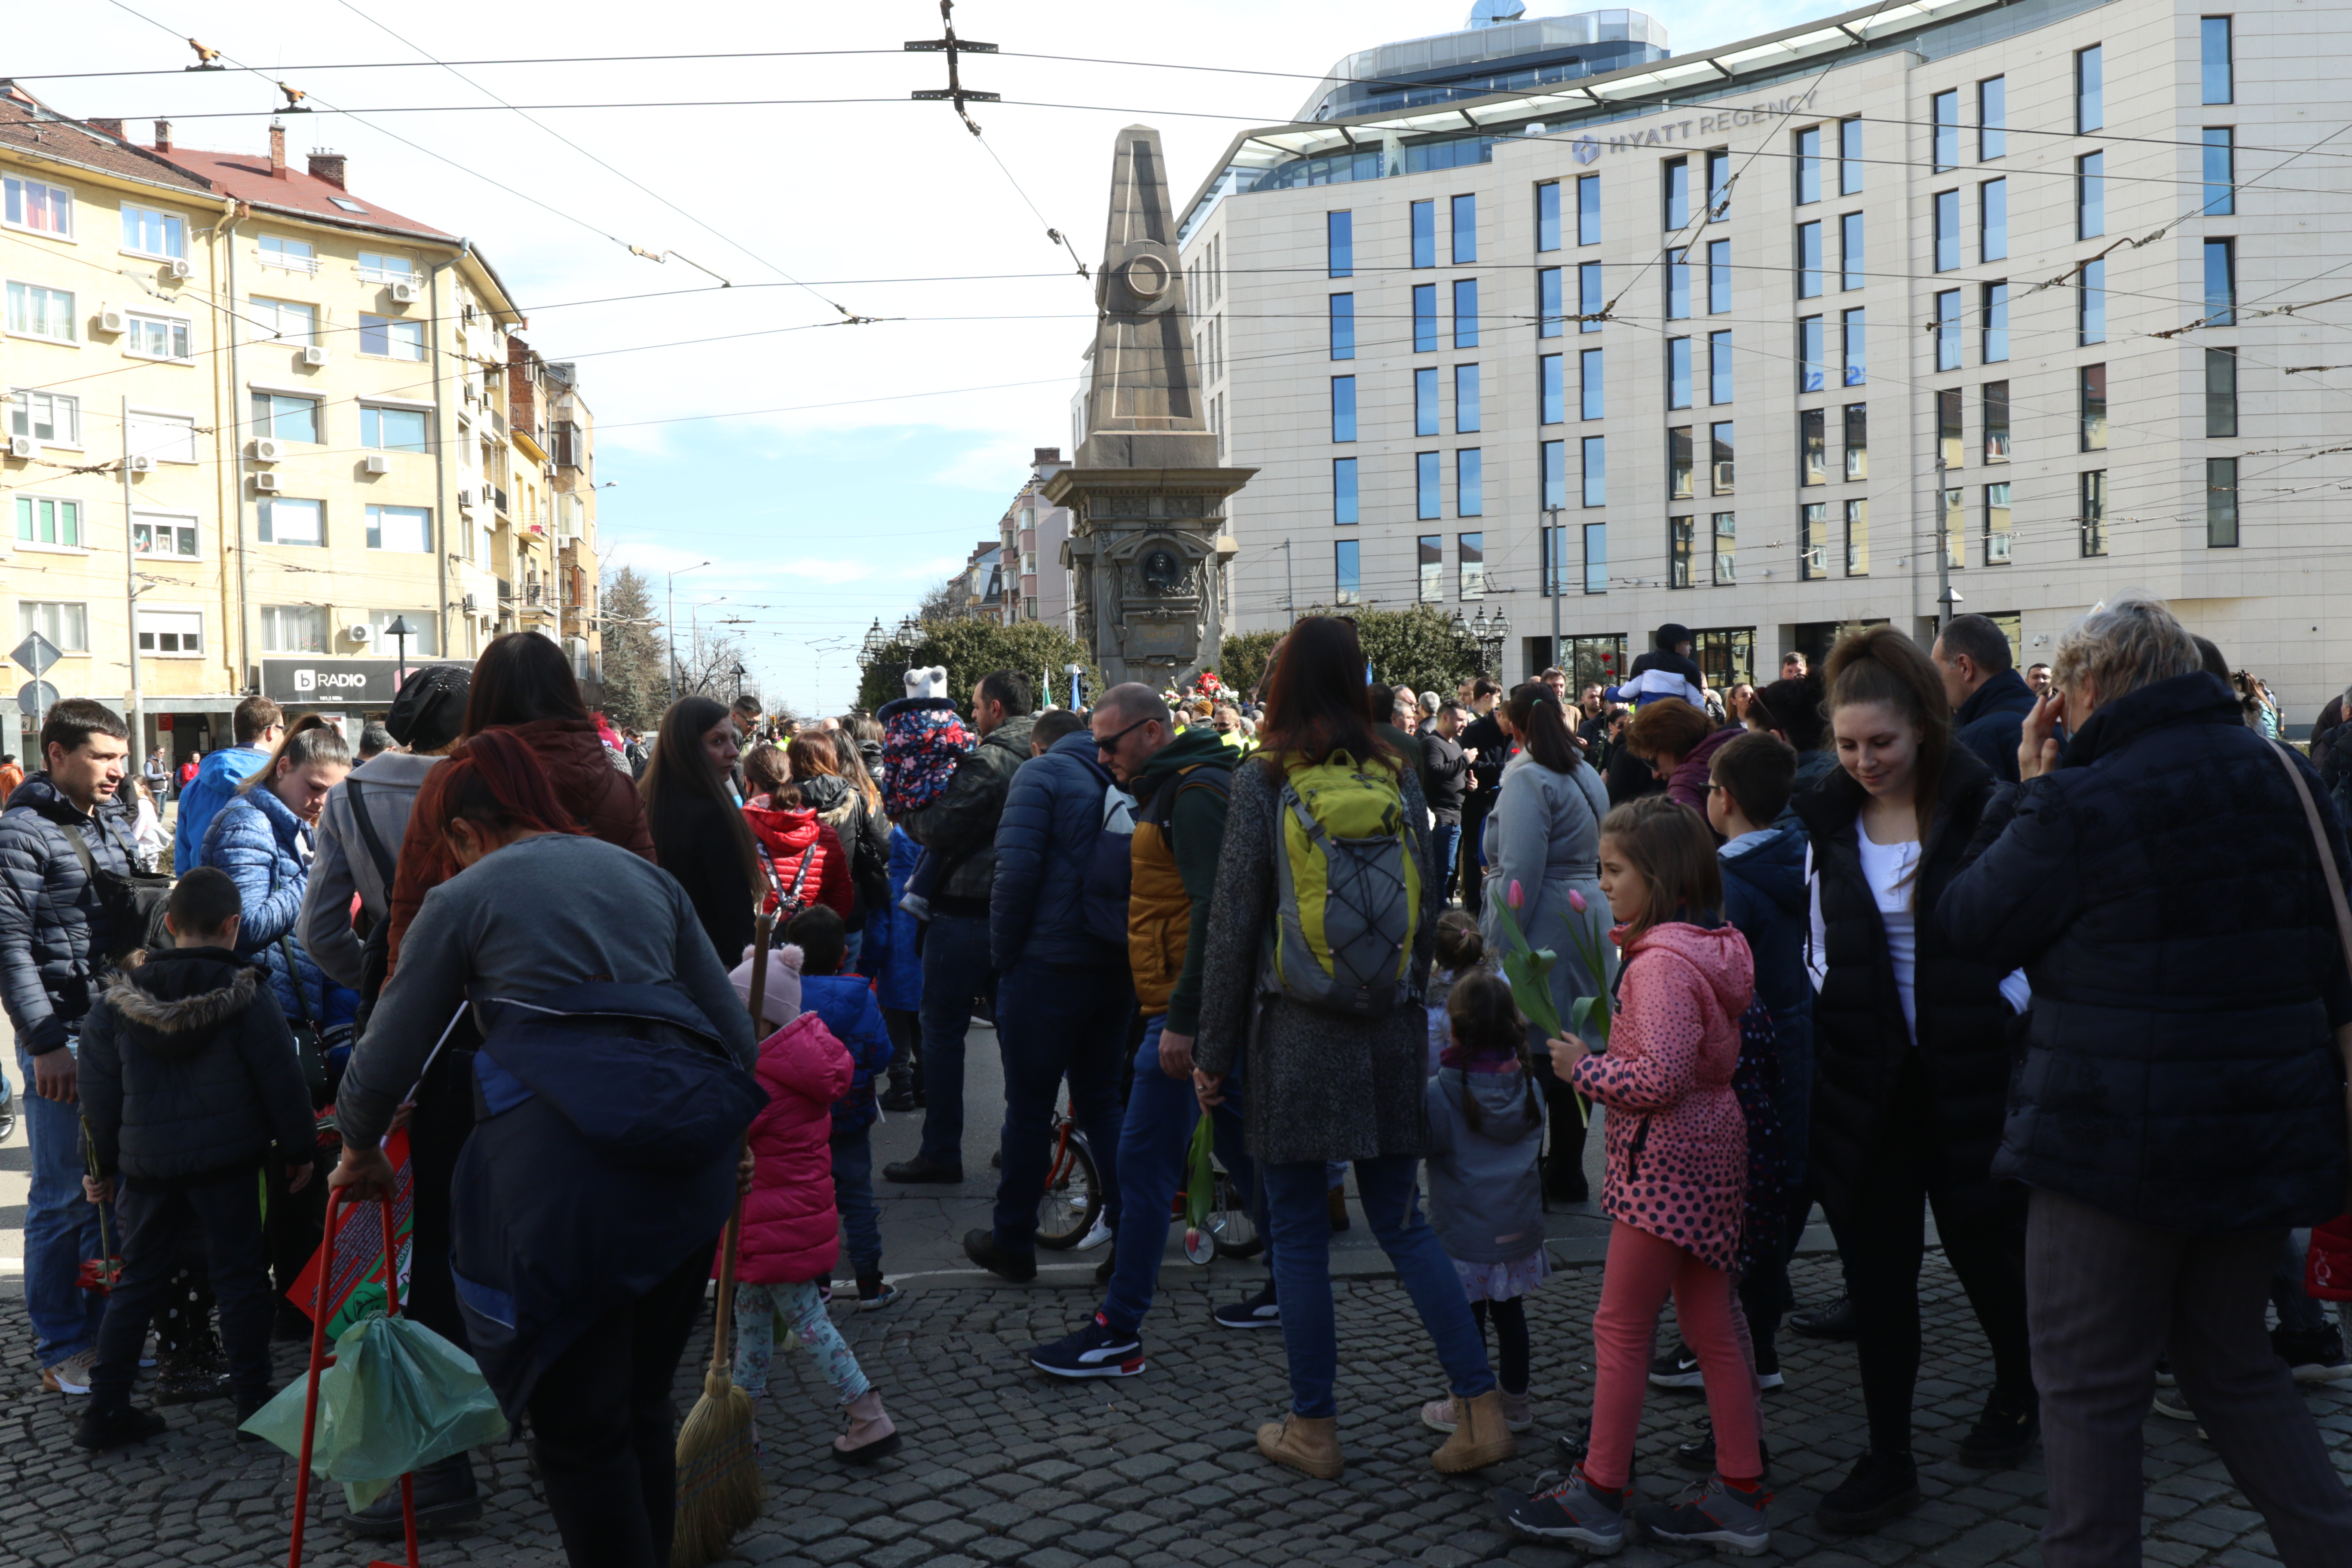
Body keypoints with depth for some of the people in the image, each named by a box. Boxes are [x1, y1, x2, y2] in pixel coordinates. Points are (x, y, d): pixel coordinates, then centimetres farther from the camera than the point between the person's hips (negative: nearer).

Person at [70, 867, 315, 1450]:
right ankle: (253, 1400, 9)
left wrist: (104, 1165, 17)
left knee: (137, 1282, 14)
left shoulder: (115, 1003, 1)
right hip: (228, 1162, -3)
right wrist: (299, 1150, 5)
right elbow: (282, 1080, -7)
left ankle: (106, 1411, 15)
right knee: (240, 1278, 5)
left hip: (147, 1166, 3)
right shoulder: (248, 997, -9)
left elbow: (99, 1094, 6)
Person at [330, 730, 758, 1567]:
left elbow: (387, 1058, 11)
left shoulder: (463, 898, 7)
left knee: (579, 1429, 6)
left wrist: (360, 1150, 30)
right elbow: (736, 1033, 15)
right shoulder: (645, 874, 19)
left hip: (562, 1166, -5)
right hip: (689, 1159, 5)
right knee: (645, 1405, 19)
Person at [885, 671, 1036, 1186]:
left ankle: (941, 1152, 3)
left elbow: (941, 830, -19)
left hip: (966, 912, -8)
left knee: (943, 1028, 0)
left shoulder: (984, 763, -16)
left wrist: (907, 815, 0)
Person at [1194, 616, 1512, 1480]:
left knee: (1298, 1232, 7)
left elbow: (1233, 925, -8)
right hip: (1387, 1035, 4)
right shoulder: (1397, 777, 4)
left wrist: (1214, 1050, -1)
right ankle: (1481, 1409, 9)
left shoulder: (1263, 782, -8)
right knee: (1402, 1221, 13)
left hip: (1297, 1034, -4)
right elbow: (1427, 908, 9)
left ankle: (1313, 1429, 17)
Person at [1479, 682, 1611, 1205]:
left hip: (1543, 933, -9)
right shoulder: (1586, 775, 13)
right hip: (1584, 928, 9)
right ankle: (1567, 1175, 21)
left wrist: (1496, 950, -16)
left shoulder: (1528, 780, -13)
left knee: (1529, 1052, -4)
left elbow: (1520, 875, -19)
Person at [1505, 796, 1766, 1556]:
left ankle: (1598, 1495, 11)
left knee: (1621, 1327, 1)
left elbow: (1659, 1078, -27)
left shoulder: (1662, 962, -21)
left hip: (1665, 1162, -10)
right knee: (1710, 1328, 14)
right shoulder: (1714, 947, 9)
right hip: (1710, 1148, 10)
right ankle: (1740, 1494, 21)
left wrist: (1582, 1066, -13)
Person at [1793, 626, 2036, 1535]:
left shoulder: (1980, 810, -8)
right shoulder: (1830, 822, 4)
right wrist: (1819, 1020, 2)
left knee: (1980, 1242, 11)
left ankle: (2018, 1389, 42)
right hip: (1864, 1075, 3)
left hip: (1968, 1068, -3)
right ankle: (1888, 1460, 17)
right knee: (1876, 1264, 5)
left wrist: (2005, 1023, -12)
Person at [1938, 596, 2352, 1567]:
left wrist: (2027, 794, 2)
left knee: (2090, 1383, 7)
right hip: (2269, 1131, 7)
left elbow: (1971, 924, -5)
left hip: (2118, 1140, -7)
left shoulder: (2079, 803, -16)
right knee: (2233, 1360, 24)